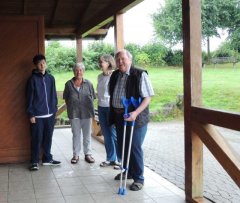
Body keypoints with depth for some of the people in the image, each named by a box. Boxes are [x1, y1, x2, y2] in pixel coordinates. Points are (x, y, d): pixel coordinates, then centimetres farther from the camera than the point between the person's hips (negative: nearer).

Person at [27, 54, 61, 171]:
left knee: (48, 138, 12)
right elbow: (30, 98, -7)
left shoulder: (50, 78, 7)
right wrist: (31, 114, -10)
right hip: (37, 115, -4)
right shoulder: (33, 79, -6)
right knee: (37, 139, 2)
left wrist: (55, 109, 8)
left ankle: (47, 159, 25)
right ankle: (35, 161, 12)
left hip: (50, 114, 4)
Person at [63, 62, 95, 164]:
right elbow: (66, 98, 8)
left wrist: (88, 106, -1)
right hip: (74, 113, 0)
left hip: (87, 113, 0)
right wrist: (71, 106, 0)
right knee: (76, 135, 8)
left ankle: (88, 154, 18)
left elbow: (92, 97, 6)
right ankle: (76, 155, 16)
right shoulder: (69, 84, 1)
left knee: (87, 135, 8)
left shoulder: (88, 84, 1)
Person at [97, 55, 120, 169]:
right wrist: (99, 103, 15)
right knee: (106, 135, 12)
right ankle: (110, 158, 23)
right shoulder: (100, 77, 9)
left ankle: (119, 159, 10)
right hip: (101, 108, 7)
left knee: (114, 134, -2)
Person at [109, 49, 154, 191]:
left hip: (135, 117, -7)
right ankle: (127, 171, 36)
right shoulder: (115, 76, 8)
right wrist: (113, 114, 13)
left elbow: (148, 97, -16)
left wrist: (136, 113, -27)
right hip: (119, 116, 7)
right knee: (122, 146, 17)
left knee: (135, 148, -2)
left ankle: (138, 178, 12)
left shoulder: (140, 75, -12)